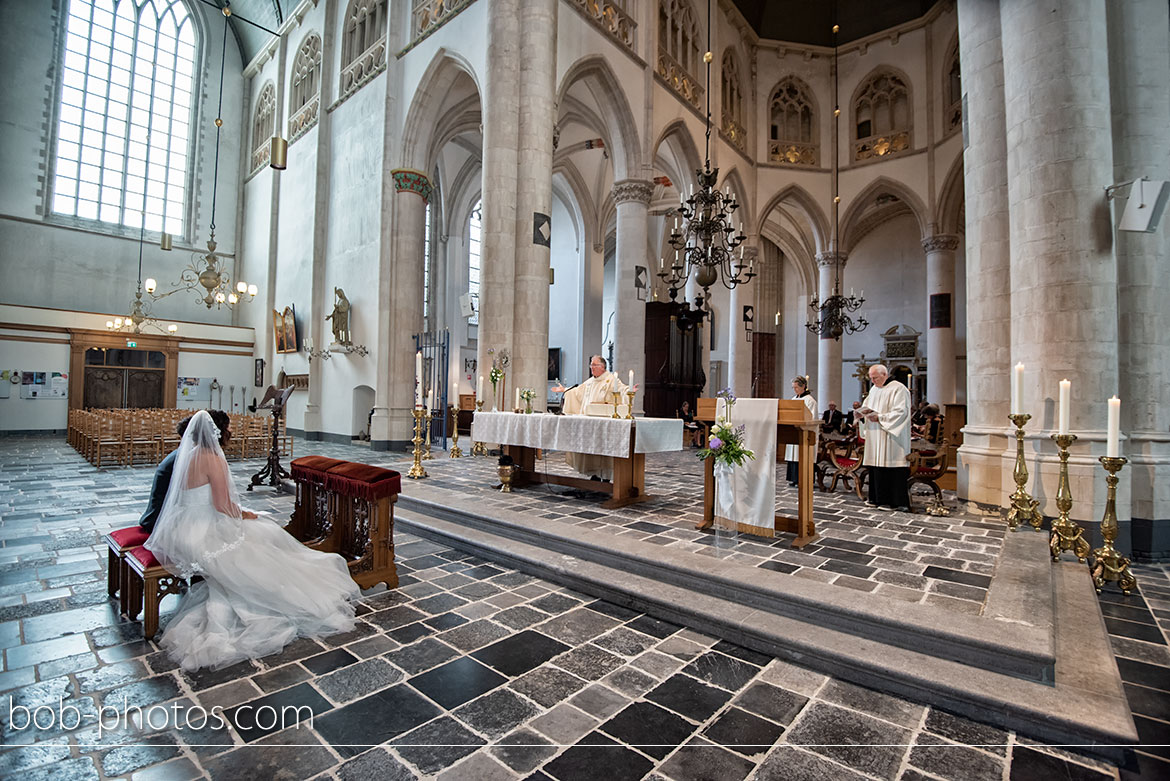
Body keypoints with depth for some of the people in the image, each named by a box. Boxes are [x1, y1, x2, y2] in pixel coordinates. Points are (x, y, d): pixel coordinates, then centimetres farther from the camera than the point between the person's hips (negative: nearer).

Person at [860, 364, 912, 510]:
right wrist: (865, 410, 2)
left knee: (890, 465, -7)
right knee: (877, 465, 6)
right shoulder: (874, 389, 18)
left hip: (891, 436, -7)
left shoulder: (899, 389, -7)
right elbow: (867, 405, 25)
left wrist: (879, 417, -18)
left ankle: (898, 501, -1)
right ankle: (878, 498, 12)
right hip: (875, 437, 7)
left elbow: (900, 412, -14)